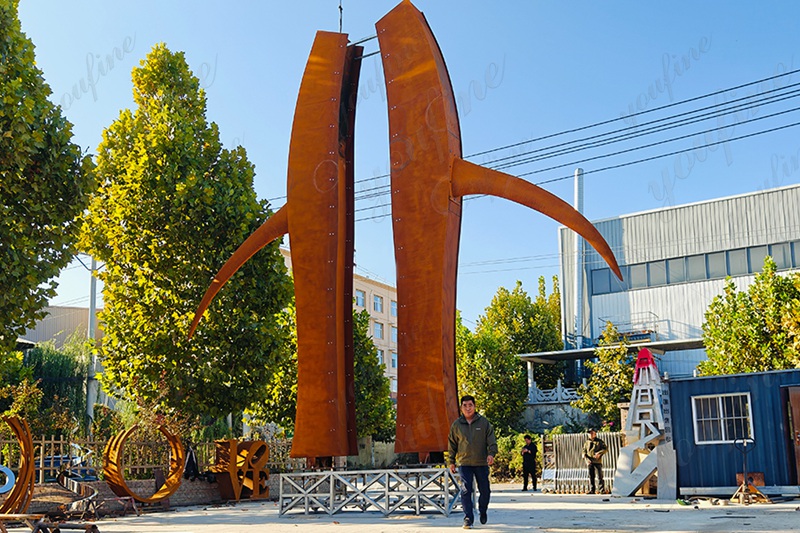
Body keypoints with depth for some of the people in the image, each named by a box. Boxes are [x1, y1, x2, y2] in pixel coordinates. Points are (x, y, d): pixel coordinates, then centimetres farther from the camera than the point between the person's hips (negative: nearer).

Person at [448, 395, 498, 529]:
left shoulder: (484, 422, 1)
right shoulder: (456, 425, 3)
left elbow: (491, 440, 0)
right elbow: (452, 444, 11)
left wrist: (491, 453, -18)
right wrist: (452, 462, 9)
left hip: (482, 463, 1)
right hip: (464, 463, 0)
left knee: (485, 490, 8)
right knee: (466, 491, -10)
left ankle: (483, 511, 34)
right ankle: (468, 519, -5)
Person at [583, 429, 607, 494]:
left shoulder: (599, 442, 2)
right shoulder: (587, 443, 14)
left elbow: (605, 448, -3)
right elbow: (584, 451, 14)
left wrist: (599, 453, -18)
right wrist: (586, 459, -4)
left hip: (597, 461, -4)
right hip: (590, 462, 4)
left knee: (599, 476, -5)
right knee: (591, 476, 5)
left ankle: (602, 490, 0)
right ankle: (592, 490, 11)